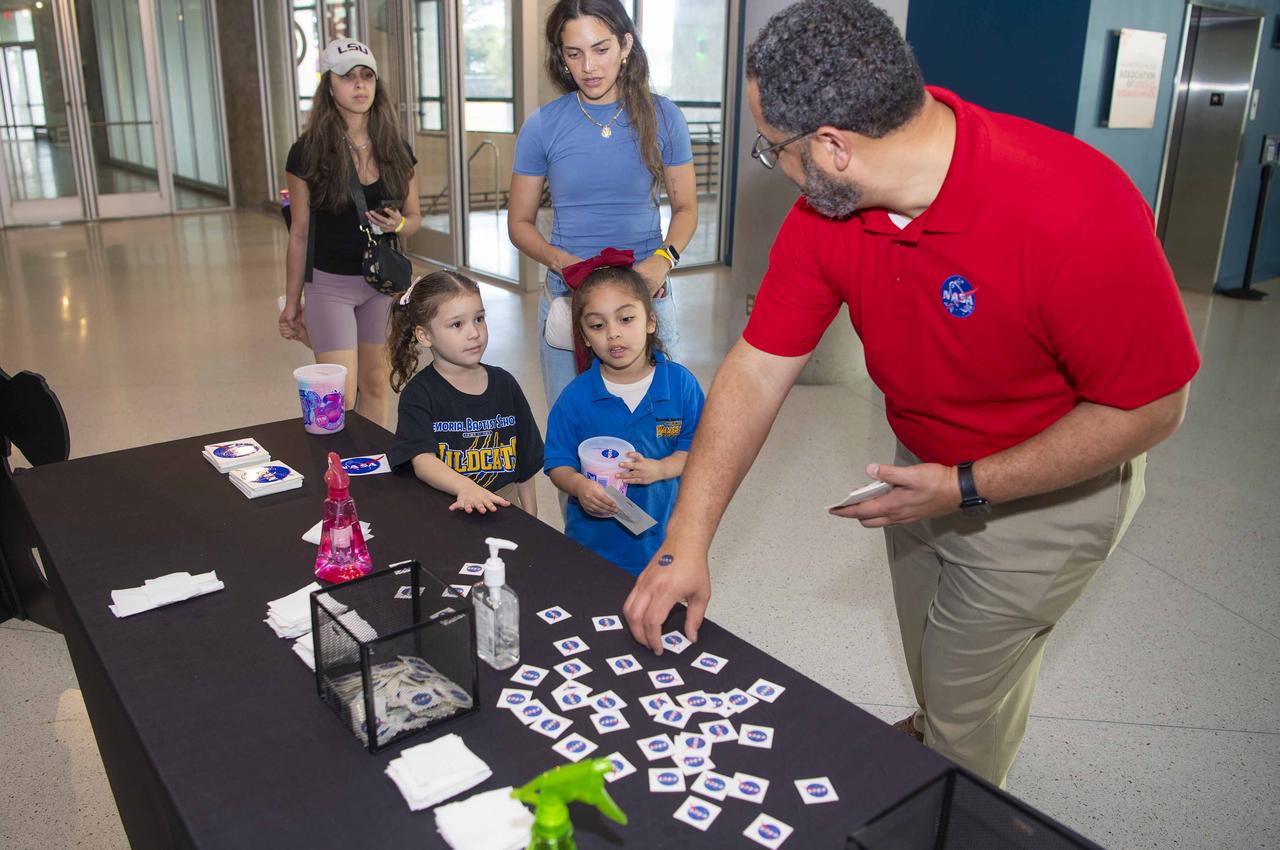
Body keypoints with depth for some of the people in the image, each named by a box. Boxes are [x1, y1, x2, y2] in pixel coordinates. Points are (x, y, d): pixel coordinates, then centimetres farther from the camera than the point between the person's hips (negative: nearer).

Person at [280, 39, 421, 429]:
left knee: (376, 386, 12)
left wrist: (398, 224, -15)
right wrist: (292, 303, 3)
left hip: (384, 280, 3)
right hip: (330, 283, -3)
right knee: (340, 400, -6)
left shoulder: (396, 150, 1)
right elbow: (299, 234, -2)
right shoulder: (308, 152, -8)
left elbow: (415, 217, 10)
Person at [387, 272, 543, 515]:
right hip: (447, 511, -2)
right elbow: (422, 459, -18)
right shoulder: (418, 393, -4)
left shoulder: (504, 384, 9)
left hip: (504, 507, 2)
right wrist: (465, 488, -36)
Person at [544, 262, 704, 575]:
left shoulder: (680, 383, -8)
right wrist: (579, 485, -26)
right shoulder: (575, 397, -9)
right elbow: (558, 462, -5)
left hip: (660, 533, 1)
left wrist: (659, 468, -21)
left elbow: (695, 447, -3)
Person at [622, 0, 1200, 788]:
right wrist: (686, 541, -17)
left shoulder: (1077, 213, -36)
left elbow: (1148, 409, -26)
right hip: (923, 468, 6)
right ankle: (930, 732, 60)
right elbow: (758, 369, -15)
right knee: (927, 658, 27)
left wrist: (968, 487, -27)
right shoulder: (825, 214, -18)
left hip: (1053, 481, -5)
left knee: (966, 696, 8)